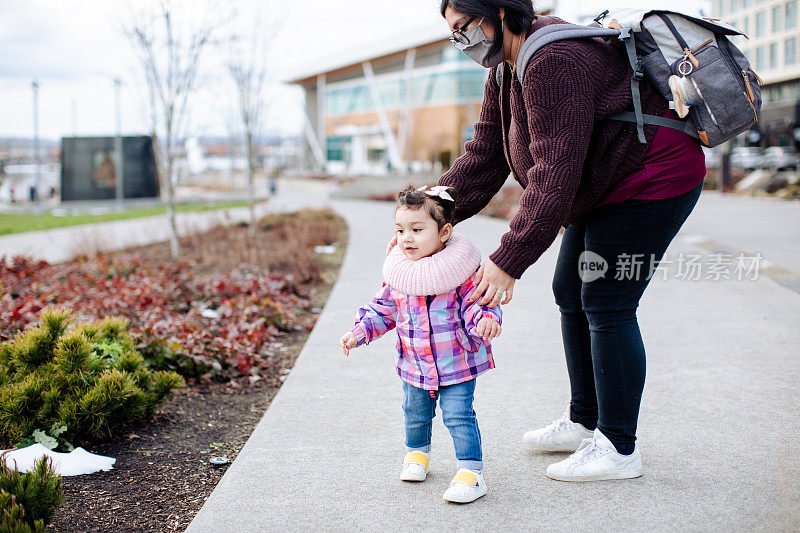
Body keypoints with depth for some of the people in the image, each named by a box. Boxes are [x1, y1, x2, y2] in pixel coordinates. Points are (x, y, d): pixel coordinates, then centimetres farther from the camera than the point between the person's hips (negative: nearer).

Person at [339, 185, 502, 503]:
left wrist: (486, 318, -37)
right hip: (414, 364, 5)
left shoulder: (461, 270, -17)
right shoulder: (397, 272, -4)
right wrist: (360, 331, -4)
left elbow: (477, 302, -15)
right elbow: (384, 308, 7)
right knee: (415, 413, 21)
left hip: (457, 361, -5)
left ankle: (471, 471, 5)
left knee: (458, 415, -5)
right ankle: (416, 453, 46)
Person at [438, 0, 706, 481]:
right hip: (606, 189, 11)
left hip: (653, 180, -11)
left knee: (606, 307, -9)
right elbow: (484, 157, 3)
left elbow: (553, 178, -32)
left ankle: (619, 450, 2)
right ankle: (584, 422, 26)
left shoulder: (553, 63, -29)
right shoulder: (507, 71, 4)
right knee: (571, 294, 13)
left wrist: (509, 262, -30)